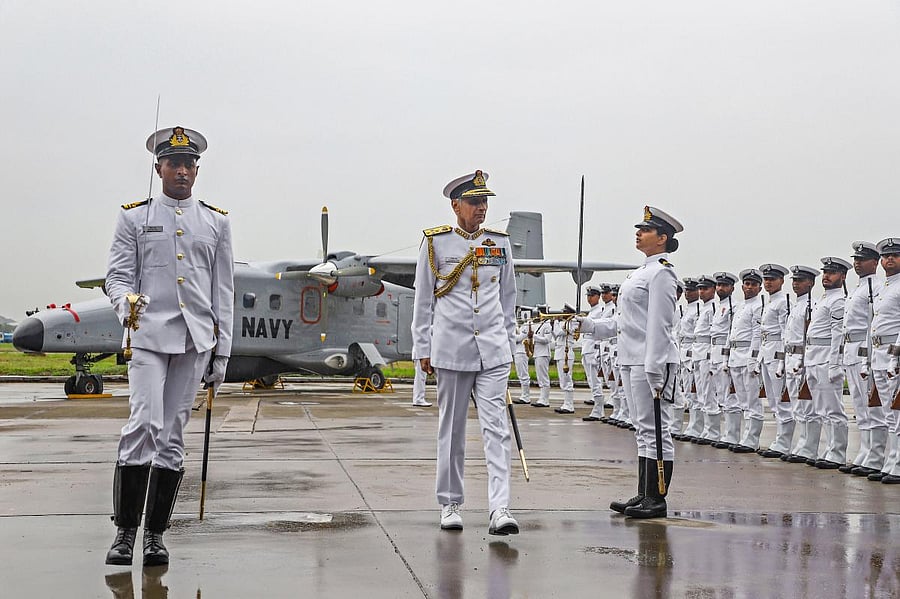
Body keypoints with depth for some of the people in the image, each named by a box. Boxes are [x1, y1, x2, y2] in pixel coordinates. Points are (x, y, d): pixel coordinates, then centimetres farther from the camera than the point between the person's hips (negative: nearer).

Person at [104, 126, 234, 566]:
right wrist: (125, 300, -21)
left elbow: (224, 291, 12)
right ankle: (125, 530, -6)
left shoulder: (216, 222, 13)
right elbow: (117, 276, 3)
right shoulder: (134, 217, 8)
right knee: (145, 424, -16)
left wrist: (222, 351, 8)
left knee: (172, 436, 4)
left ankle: (155, 534, 10)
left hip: (195, 339, 2)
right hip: (148, 335, -2)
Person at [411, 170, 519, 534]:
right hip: (451, 350, -1)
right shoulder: (435, 243, 2)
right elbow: (423, 300, 5)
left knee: (496, 428, -8)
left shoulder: (500, 243, 10)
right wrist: (423, 349, 2)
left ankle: (500, 508, -13)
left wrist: (508, 344, 16)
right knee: (451, 430, 7)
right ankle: (450, 504, 19)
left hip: (493, 351, 2)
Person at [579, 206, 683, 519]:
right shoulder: (643, 271, 18)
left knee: (656, 429, -5)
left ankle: (657, 500, -1)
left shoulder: (661, 273, -11)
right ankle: (644, 496, 18)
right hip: (632, 360, 10)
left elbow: (659, 325, -17)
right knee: (643, 430, 13)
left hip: (652, 361, -10)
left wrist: (654, 370, -21)